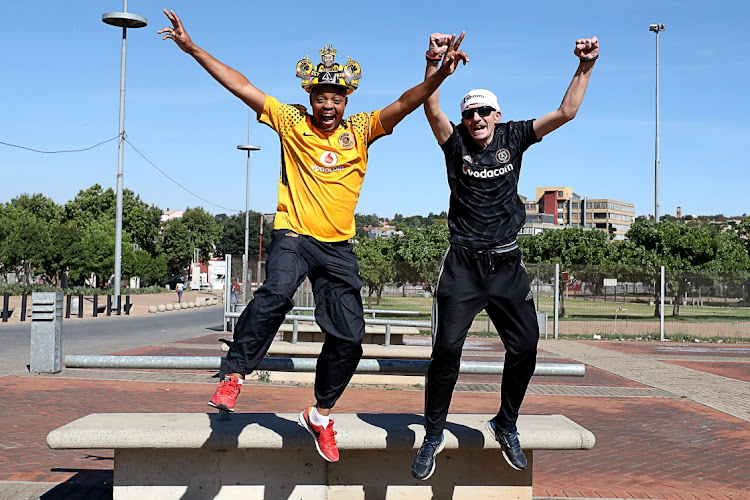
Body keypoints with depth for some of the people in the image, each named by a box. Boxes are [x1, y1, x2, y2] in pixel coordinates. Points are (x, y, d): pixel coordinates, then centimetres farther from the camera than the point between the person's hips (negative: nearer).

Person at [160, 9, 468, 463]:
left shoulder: (360, 130, 4)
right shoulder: (291, 122, 2)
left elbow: (406, 103, -9)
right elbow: (241, 86, 0)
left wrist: (440, 74, -27)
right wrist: (192, 48, -4)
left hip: (338, 247, 3)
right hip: (293, 235, -2)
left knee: (349, 338, 1)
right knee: (276, 294, -35)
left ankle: (320, 415, 23)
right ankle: (234, 375, -18)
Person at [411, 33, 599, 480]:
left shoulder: (513, 137, 6)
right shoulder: (456, 143, 1)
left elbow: (565, 112, -1)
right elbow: (432, 111, -17)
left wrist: (585, 67, -11)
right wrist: (435, 64, -31)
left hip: (507, 264, 3)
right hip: (463, 264, -2)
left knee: (525, 347, 2)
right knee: (447, 349, -7)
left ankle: (506, 425, 24)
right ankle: (434, 435, 8)